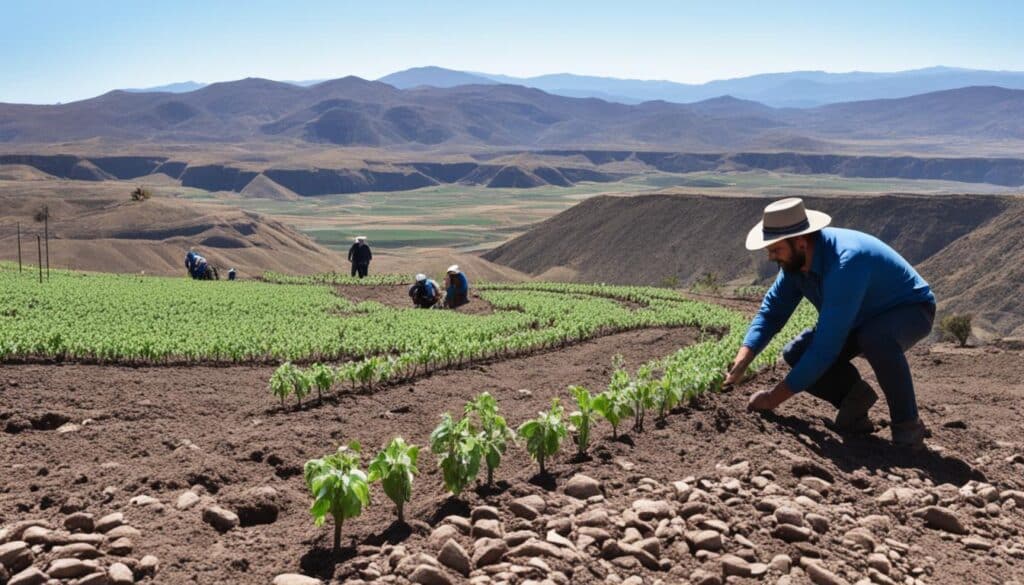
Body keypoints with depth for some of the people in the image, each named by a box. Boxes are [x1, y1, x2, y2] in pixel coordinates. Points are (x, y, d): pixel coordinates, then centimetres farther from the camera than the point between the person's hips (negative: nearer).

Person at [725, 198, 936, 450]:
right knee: (795, 354, -13)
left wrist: (774, 397, -34)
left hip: (911, 310, -7)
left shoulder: (844, 263, -39)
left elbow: (827, 346, -40)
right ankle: (854, 396, 8)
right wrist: (740, 363, -23)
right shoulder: (795, 259, -13)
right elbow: (771, 311, -7)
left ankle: (907, 424, -19)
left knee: (875, 338, -41)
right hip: (863, 317, 7)